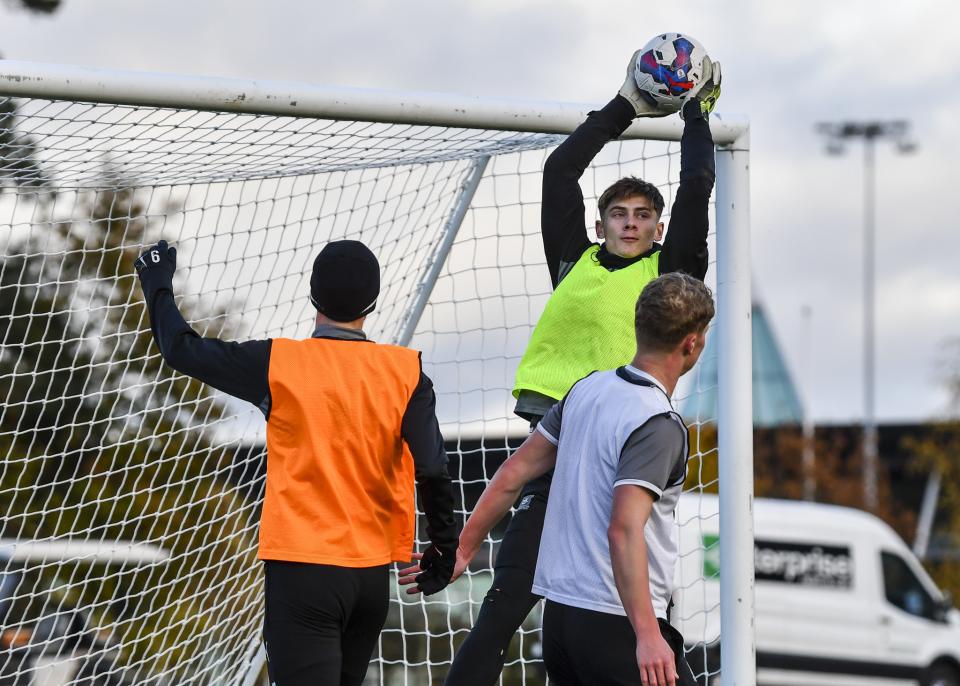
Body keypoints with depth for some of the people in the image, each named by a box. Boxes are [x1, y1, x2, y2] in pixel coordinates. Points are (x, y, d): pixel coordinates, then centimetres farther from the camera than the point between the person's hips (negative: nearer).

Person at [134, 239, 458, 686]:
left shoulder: (277, 364, -6)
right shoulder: (404, 371, -2)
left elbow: (181, 349, 5)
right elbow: (433, 471, -6)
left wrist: (157, 283, 23)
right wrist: (444, 548, 9)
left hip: (301, 569, -4)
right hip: (374, 573, 4)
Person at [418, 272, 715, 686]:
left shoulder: (588, 389, 7)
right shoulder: (659, 426, -16)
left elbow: (514, 472, 12)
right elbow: (624, 529, -27)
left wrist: (462, 550, 21)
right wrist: (647, 635, -32)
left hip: (559, 613, 8)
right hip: (618, 621, -8)